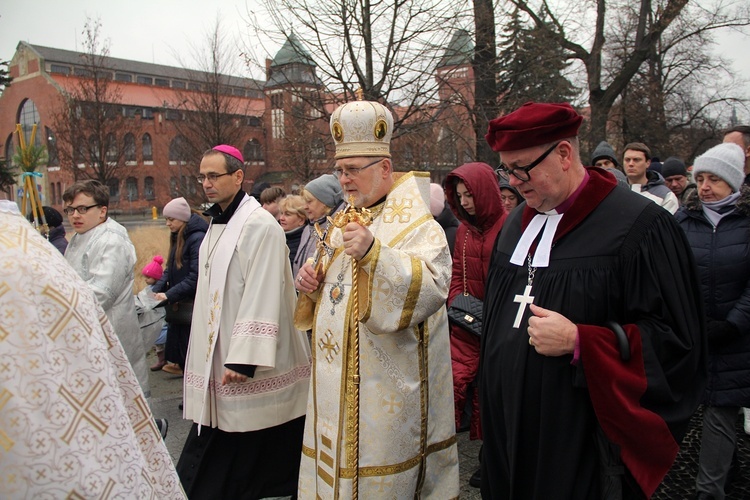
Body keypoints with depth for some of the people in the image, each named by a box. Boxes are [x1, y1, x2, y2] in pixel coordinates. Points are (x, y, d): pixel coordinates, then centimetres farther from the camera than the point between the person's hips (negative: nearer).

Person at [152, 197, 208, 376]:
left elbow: (195, 277, -22)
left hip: (192, 304, -8)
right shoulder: (177, 238, 12)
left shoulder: (198, 238, -17)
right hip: (178, 303, 8)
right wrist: (156, 290, -1)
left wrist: (169, 295, -22)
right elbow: (170, 271, 13)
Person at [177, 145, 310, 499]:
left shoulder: (260, 226, -16)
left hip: (246, 365, -8)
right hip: (218, 357, 8)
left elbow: (262, 297, -22)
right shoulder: (217, 224, 12)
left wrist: (244, 358, -24)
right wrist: (214, 357, 18)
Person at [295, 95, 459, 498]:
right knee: (334, 465, 17)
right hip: (337, 384, 7)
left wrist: (373, 252, -35)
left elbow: (433, 287, -27)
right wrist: (312, 285, -1)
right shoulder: (344, 222, 12)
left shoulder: (416, 224, -11)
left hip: (386, 387, -7)